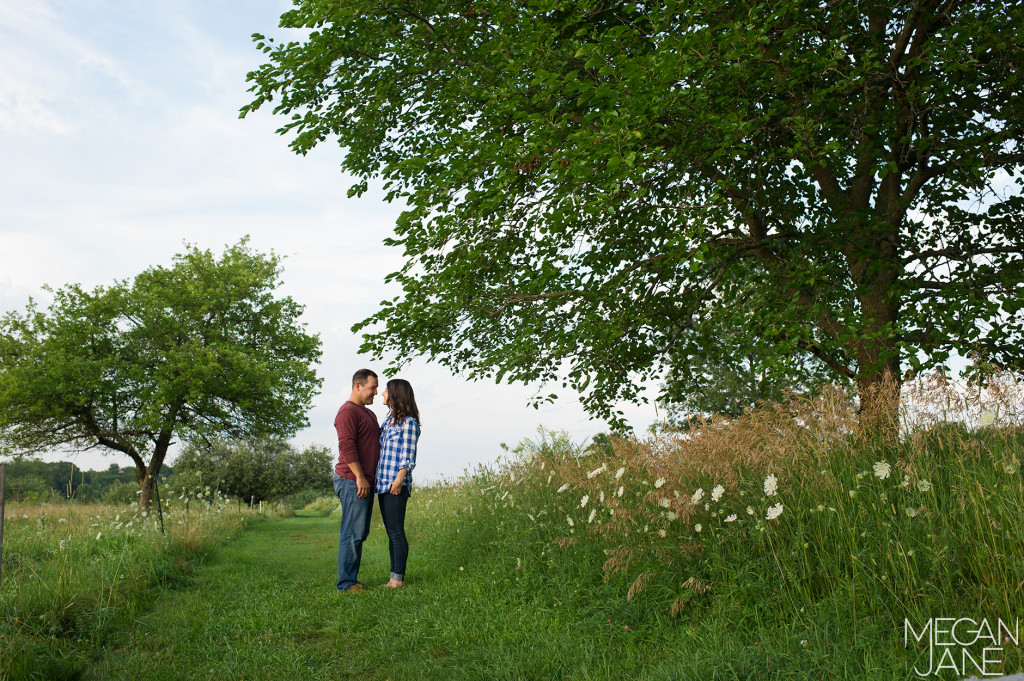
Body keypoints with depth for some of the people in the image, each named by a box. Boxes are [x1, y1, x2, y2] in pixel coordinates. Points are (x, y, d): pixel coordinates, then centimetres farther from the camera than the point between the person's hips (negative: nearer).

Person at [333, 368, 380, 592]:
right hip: (352, 481, -10)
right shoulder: (347, 412, -10)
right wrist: (359, 477, -21)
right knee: (353, 533, -8)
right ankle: (346, 583, -4)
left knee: (360, 533, 11)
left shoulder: (368, 414, 22)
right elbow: (347, 446, -19)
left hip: (366, 482, 10)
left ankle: (352, 579, 16)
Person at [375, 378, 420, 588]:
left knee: (396, 531, -7)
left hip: (396, 484, -9)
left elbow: (408, 456, -11)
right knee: (391, 532, 10)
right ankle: (394, 577, 15)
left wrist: (399, 479, -18)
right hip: (383, 484, 9)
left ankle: (398, 578, -2)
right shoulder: (389, 420, 18)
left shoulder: (409, 422, -7)